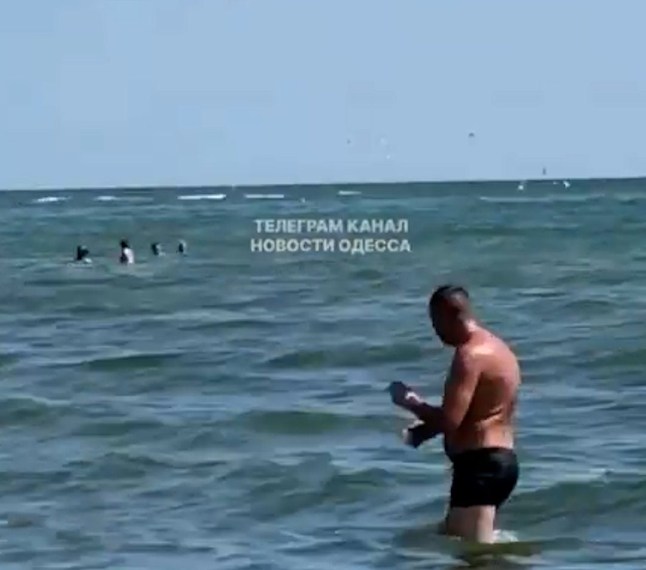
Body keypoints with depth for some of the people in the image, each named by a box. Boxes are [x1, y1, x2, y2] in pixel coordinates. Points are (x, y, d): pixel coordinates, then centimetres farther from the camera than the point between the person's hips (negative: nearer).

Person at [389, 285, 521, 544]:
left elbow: (450, 420, -22)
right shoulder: (495, 348, 17)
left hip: (481, 464, -11)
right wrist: (426, 429, 12)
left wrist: (411, 402, -6)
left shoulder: (470, 355, -16)